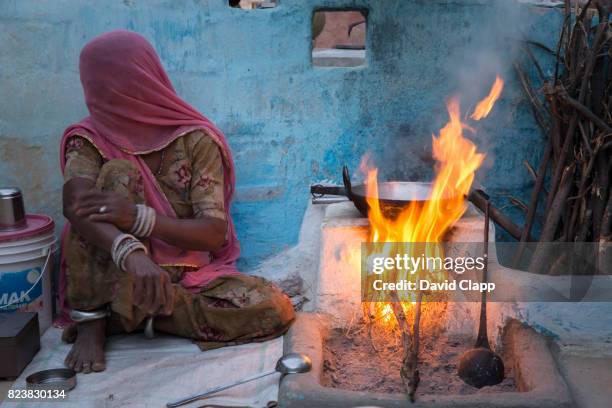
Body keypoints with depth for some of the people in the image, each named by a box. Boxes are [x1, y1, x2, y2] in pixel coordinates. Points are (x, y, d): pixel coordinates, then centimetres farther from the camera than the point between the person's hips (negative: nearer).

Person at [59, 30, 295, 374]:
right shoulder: (89, 139, -2)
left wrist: (139, 217, -34)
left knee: (275, 309, -23)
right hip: (112, 279, -1)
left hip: (187, 276, 1)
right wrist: (132, 253, -44)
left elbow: (215, 233, -17)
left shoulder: (196, 139, -7)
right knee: (119, 174, -23)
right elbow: (76, 204, -24)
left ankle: (123, 316, -14)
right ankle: (91, 319, -19)